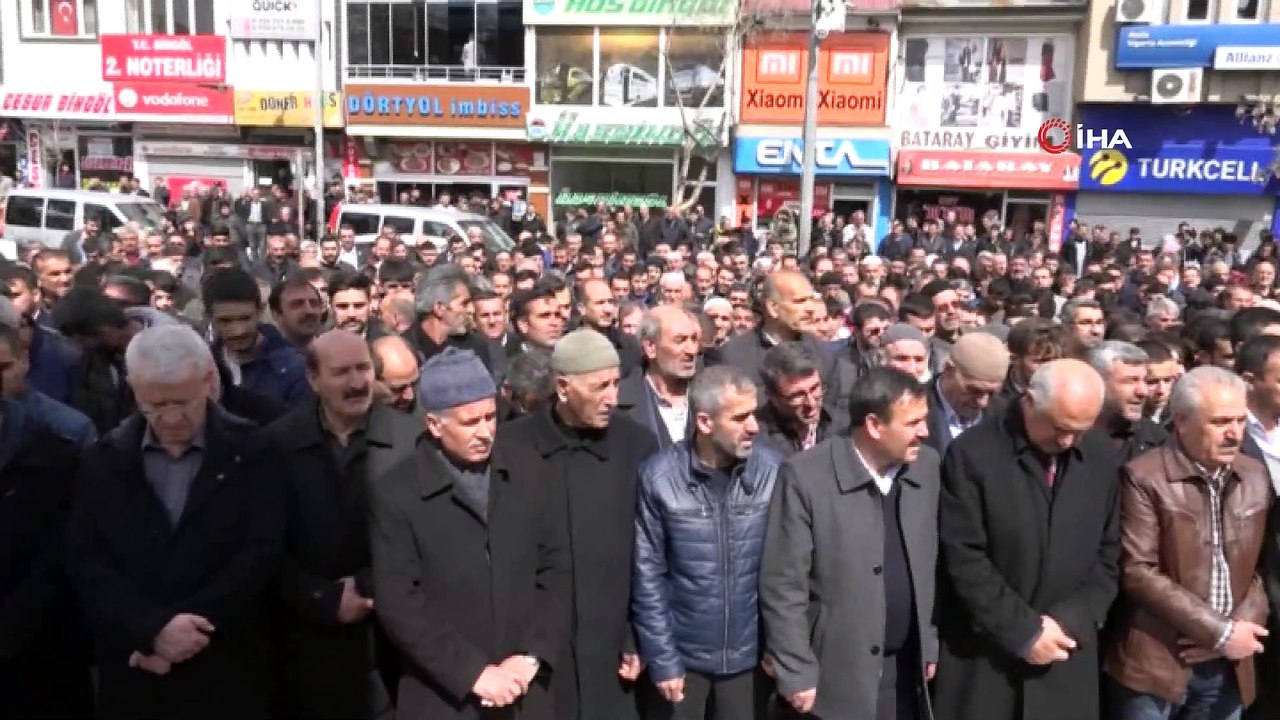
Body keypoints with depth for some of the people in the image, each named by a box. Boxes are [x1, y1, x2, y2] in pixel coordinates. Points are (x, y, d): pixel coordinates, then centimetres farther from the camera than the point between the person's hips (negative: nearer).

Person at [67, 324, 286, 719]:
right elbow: (86, 561, -3)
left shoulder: (251, 452, -5)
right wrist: (153, 628, -15)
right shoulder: (104, 459, 3)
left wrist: (183, 625, -16)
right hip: (131, 673, 2)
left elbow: (261, 553, -10)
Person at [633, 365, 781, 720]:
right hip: (681, 656, -1)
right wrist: (662, 660, -8)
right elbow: (647, 576, -8)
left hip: (750, 655, 1)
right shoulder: (658, 476, -14)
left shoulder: (773, 469, -10)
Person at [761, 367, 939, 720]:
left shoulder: (927, 465, -2)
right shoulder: (805, 477, -17)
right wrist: (797, 674, -12)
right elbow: (782, 586, -13)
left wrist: (930, 644, 10)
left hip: (908, 671, 4)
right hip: (836, 676, -4)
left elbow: (932, 564, 7)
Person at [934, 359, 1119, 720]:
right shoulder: (971, 453, -12)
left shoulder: (1102, 458, 3)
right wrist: (1024, 632, -13)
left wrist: (1069, 621, -6)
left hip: (1066, 654, 4)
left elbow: (1108, 556, 6)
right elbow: (965, 559, -14)